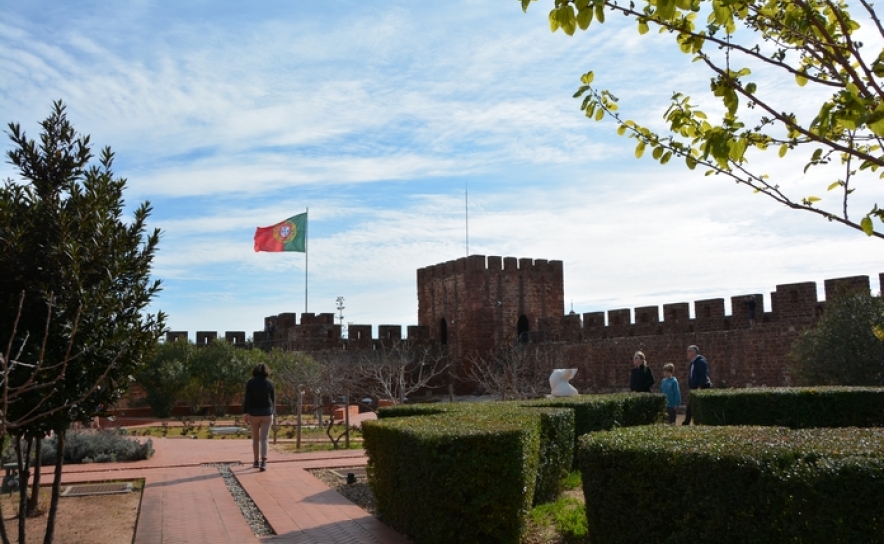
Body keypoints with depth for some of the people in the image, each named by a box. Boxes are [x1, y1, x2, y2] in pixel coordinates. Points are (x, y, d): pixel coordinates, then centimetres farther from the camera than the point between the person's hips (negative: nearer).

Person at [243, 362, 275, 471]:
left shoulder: (250, 382, -4)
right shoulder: (270, 383, 1)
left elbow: (247, 398, -12)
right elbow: (273, 400, 5)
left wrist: (245, 413, -13)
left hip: (254, 414, 0)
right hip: (266, 414, 0)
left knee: (255, 438, 17)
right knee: (264, 439, -2)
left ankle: (256, 462, 22)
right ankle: (263, 462, -19)